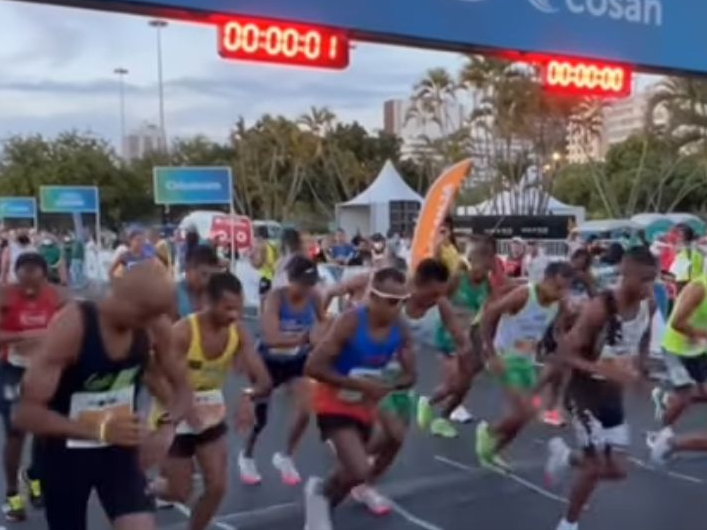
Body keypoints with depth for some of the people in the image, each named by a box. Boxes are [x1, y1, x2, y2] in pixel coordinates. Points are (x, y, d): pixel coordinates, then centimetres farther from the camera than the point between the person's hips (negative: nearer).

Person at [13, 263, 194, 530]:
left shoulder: (156, 328, -15)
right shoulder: (70, 326, -28)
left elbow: (182, 388, 0)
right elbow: (25, 414, -28)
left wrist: (167, 427, -21)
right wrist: (99, 429, -40)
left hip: (121, 450, 3)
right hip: (65, 456, -2)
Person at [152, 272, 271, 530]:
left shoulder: (238, 333, -13)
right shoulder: (182, 332, -28)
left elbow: (263, 379, -15)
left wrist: (248, 396, -37)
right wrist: (188, 409, -43)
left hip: (211, 415, 4)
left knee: (217, 487, 0)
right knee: (179, 494, 4)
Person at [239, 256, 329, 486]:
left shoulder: (314, 297, -17)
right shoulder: (275, 297, -30)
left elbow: (324, 323, 1)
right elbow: (271, 338, -41)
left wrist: (320, 331, -21)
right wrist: (303, 337, -53)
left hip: (297, 360, 3)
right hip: (269, 361, -3)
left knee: (305, 410, -12)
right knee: (259, 415, 9)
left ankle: (286, 457, 16)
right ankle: (246, 457, 41)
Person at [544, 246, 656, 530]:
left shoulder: (648, 305, -5)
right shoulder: (599, 308, -26)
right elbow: (566, 354, -22)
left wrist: (641, 362, -1)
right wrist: (606, 370, -35)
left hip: (614, 394, 7)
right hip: (586, 393, -7)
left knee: (617, 469, 8)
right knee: (598, 466, -7)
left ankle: (565, 456, 36)